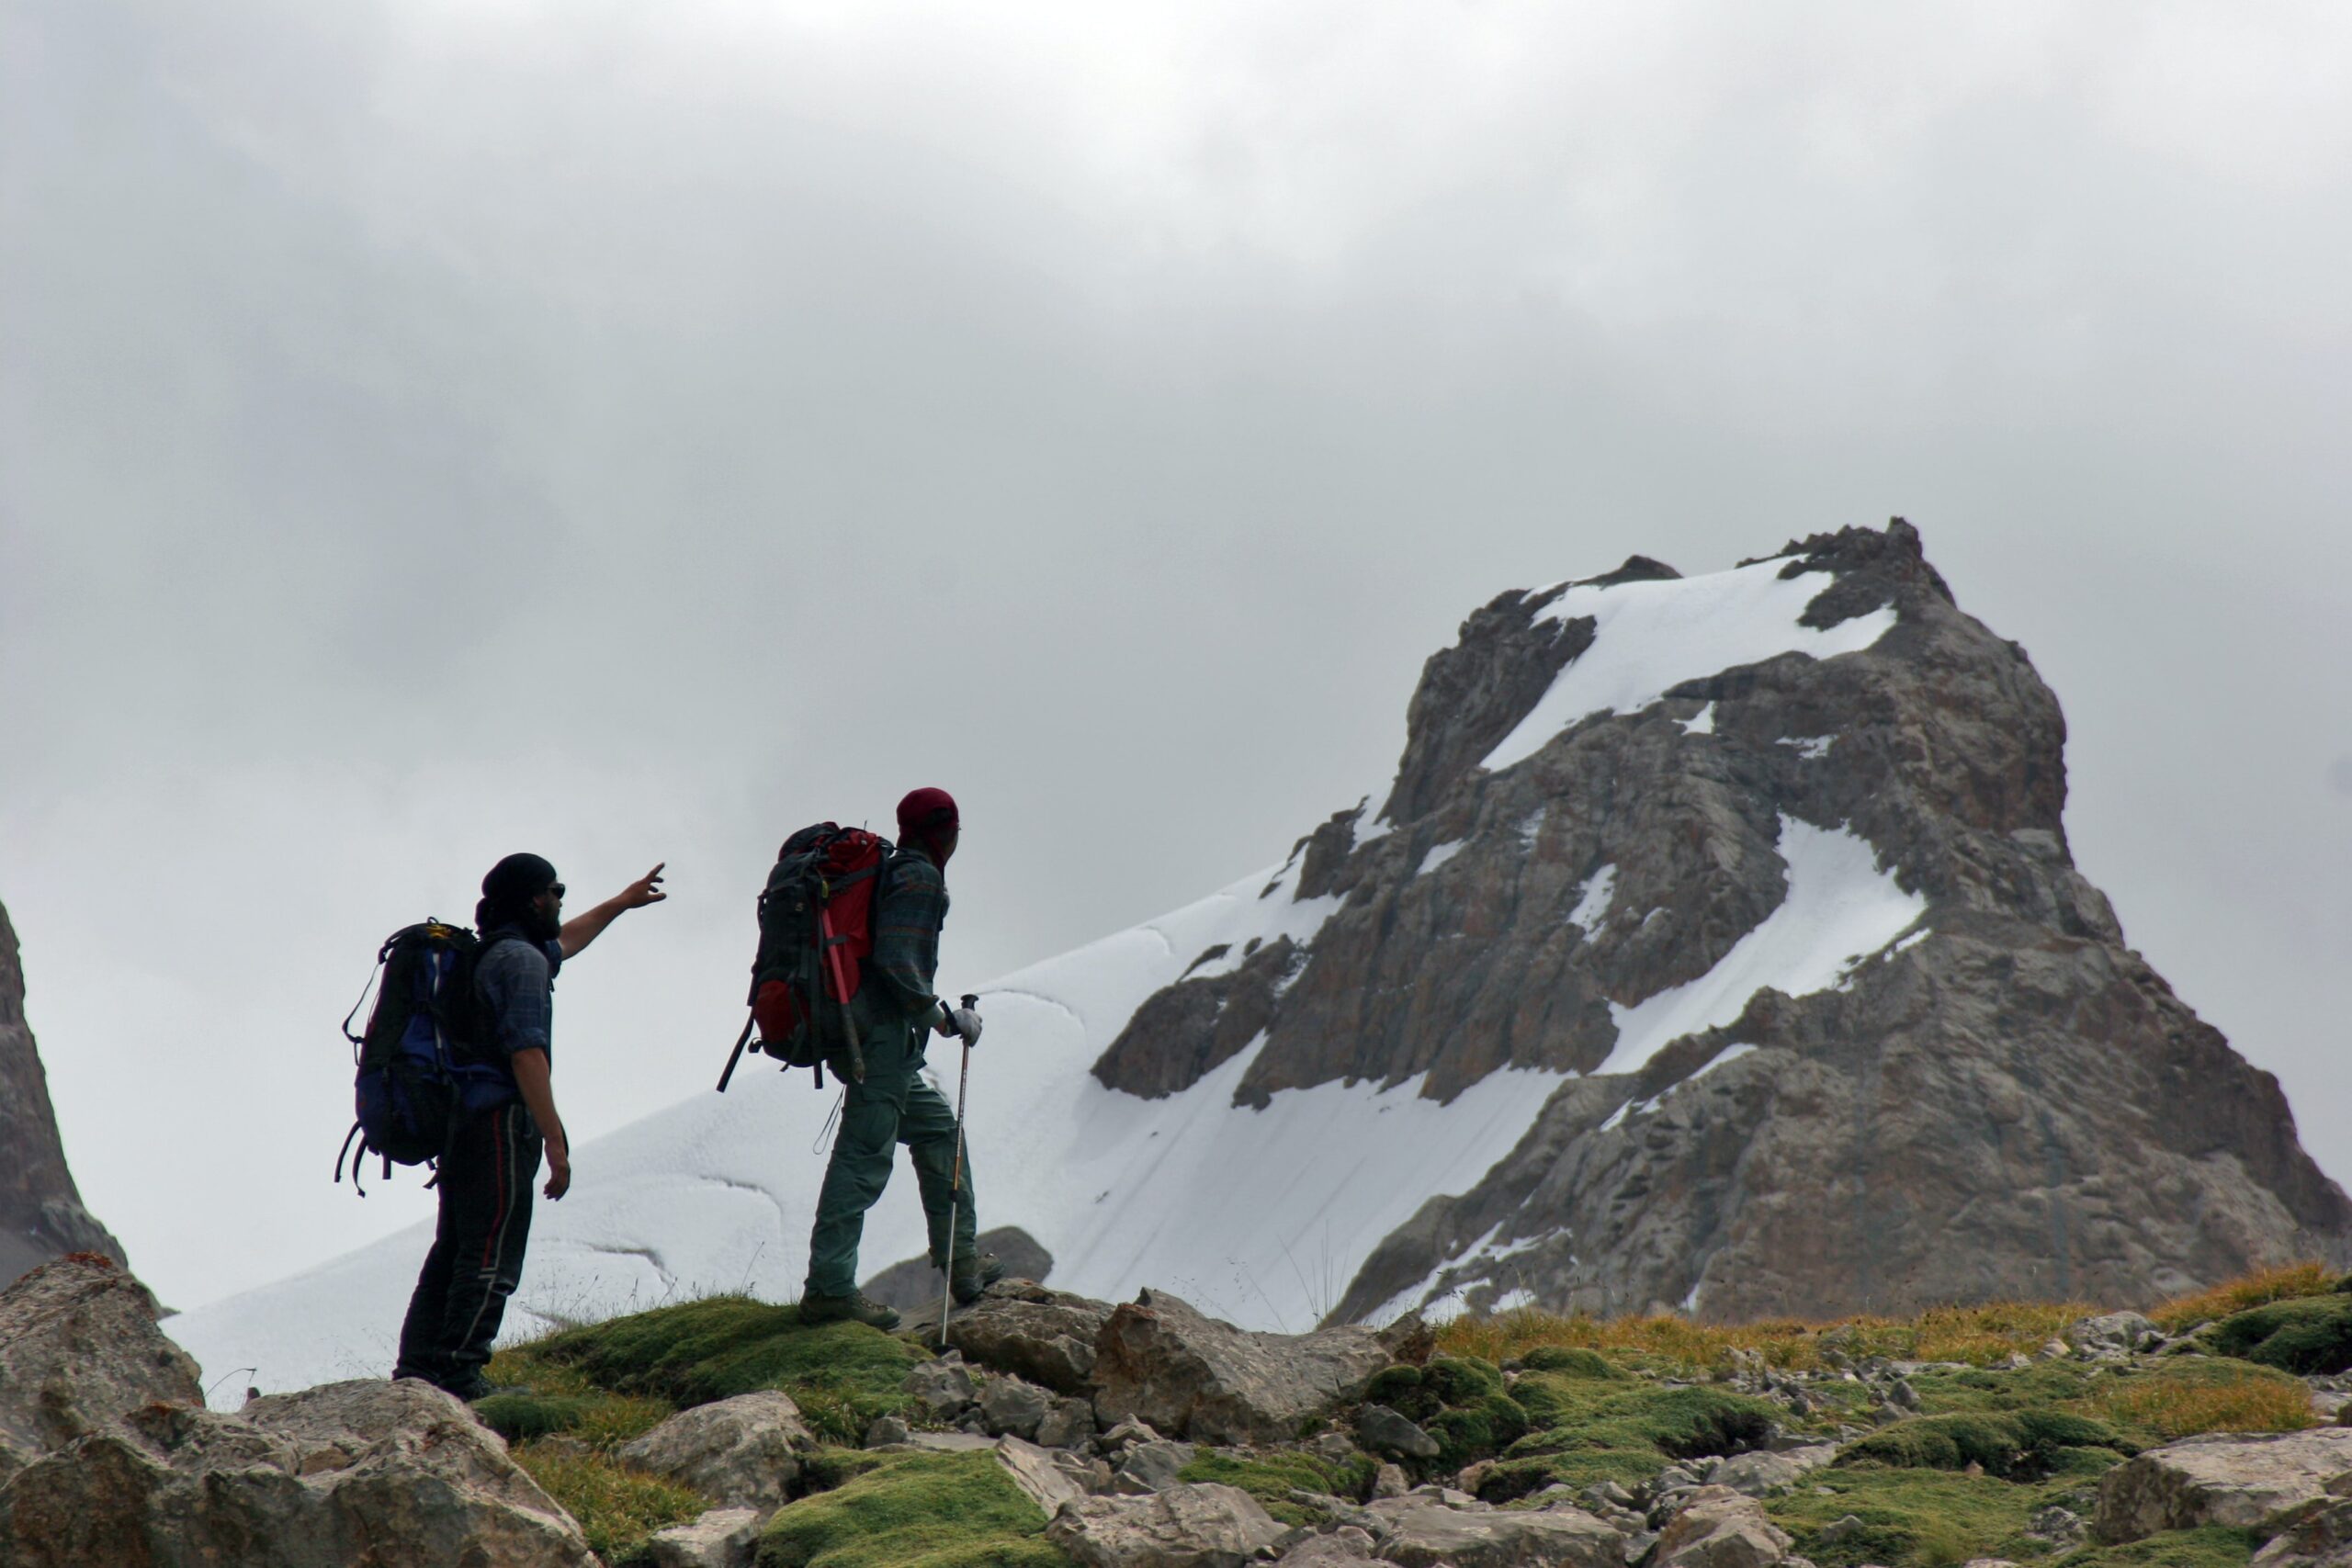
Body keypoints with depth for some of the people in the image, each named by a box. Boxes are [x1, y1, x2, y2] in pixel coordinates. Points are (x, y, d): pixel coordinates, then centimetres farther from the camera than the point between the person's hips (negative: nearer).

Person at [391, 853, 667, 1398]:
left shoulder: (491, 953, 21)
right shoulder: (521, 959, -10)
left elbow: (563, 942, 42)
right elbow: (526, 1051, -19)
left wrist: (621, 903, 53)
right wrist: (554, 1138, -21)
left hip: (459, 1123, 10)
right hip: (499, 1126, -10)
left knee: (452, 1252, 12)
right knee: (490, 1259, -10)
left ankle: (416, 1372, 11)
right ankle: (460, 1375, -14)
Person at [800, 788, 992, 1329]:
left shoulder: (888, 871, 18)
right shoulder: (920, 878, -9)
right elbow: (895, 960, -20)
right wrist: (943, 1017, -14)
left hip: (856, 1034, 10)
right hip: (887, 1035, -10)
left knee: (937, 1127, 19)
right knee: (864, 1157, -11)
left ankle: (961, 1262, 22)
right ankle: (829, 1287, -15)